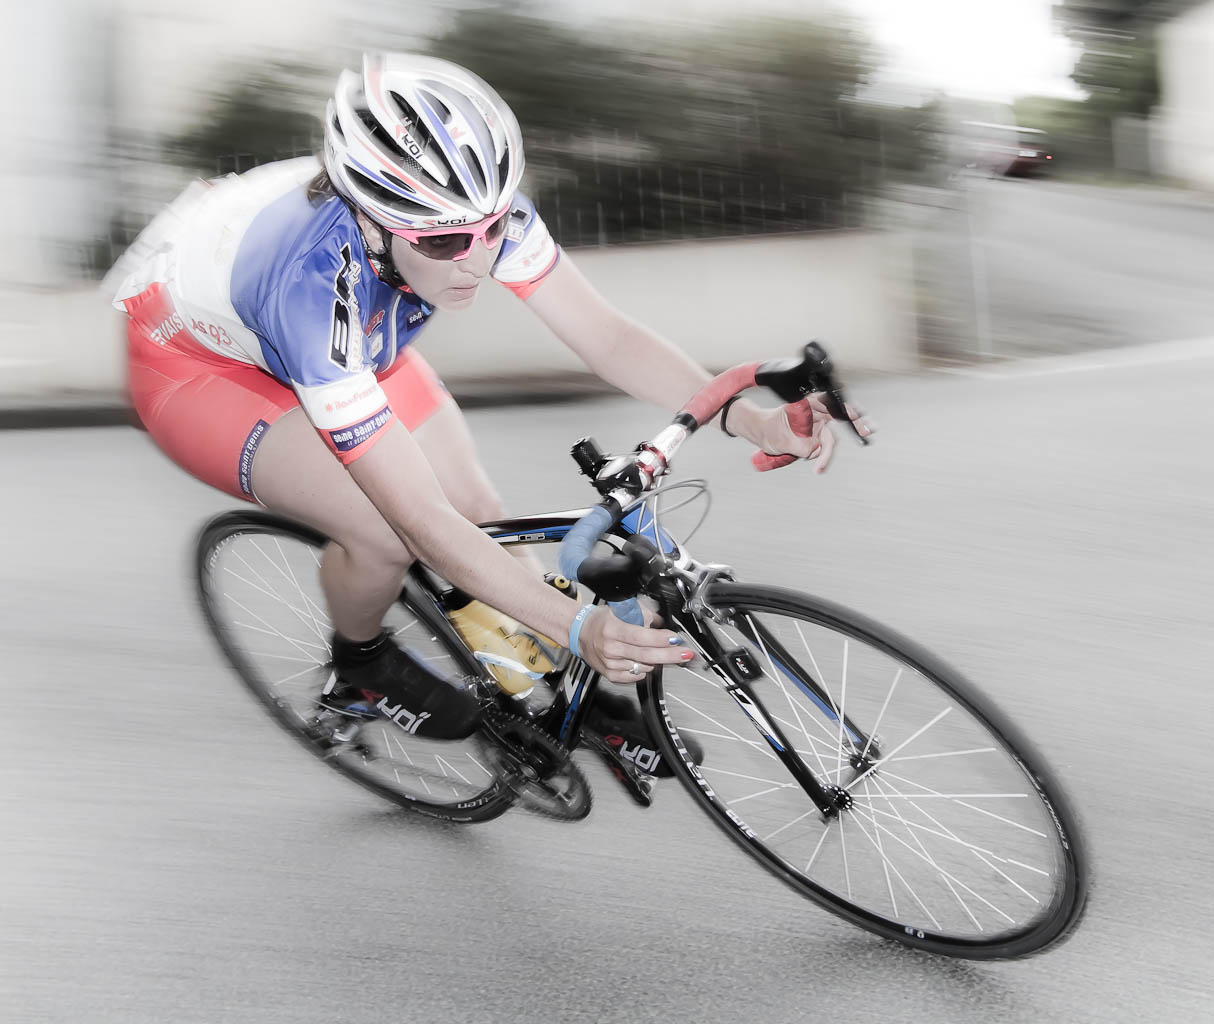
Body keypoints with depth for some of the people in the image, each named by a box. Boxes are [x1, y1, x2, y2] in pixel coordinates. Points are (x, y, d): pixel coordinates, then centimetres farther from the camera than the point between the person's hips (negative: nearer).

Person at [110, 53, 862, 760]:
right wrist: (578, 628, -50)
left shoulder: (478, 213, -30)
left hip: (348, 338, 6)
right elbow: (424, 522, -44)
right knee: (388, 532, -25)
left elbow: (607, 335, -23)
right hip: (194, 356, -5)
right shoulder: (315, 281, -45)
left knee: (478, 511, -6)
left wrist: (750, 419, -36)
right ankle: (360, 666, 9)